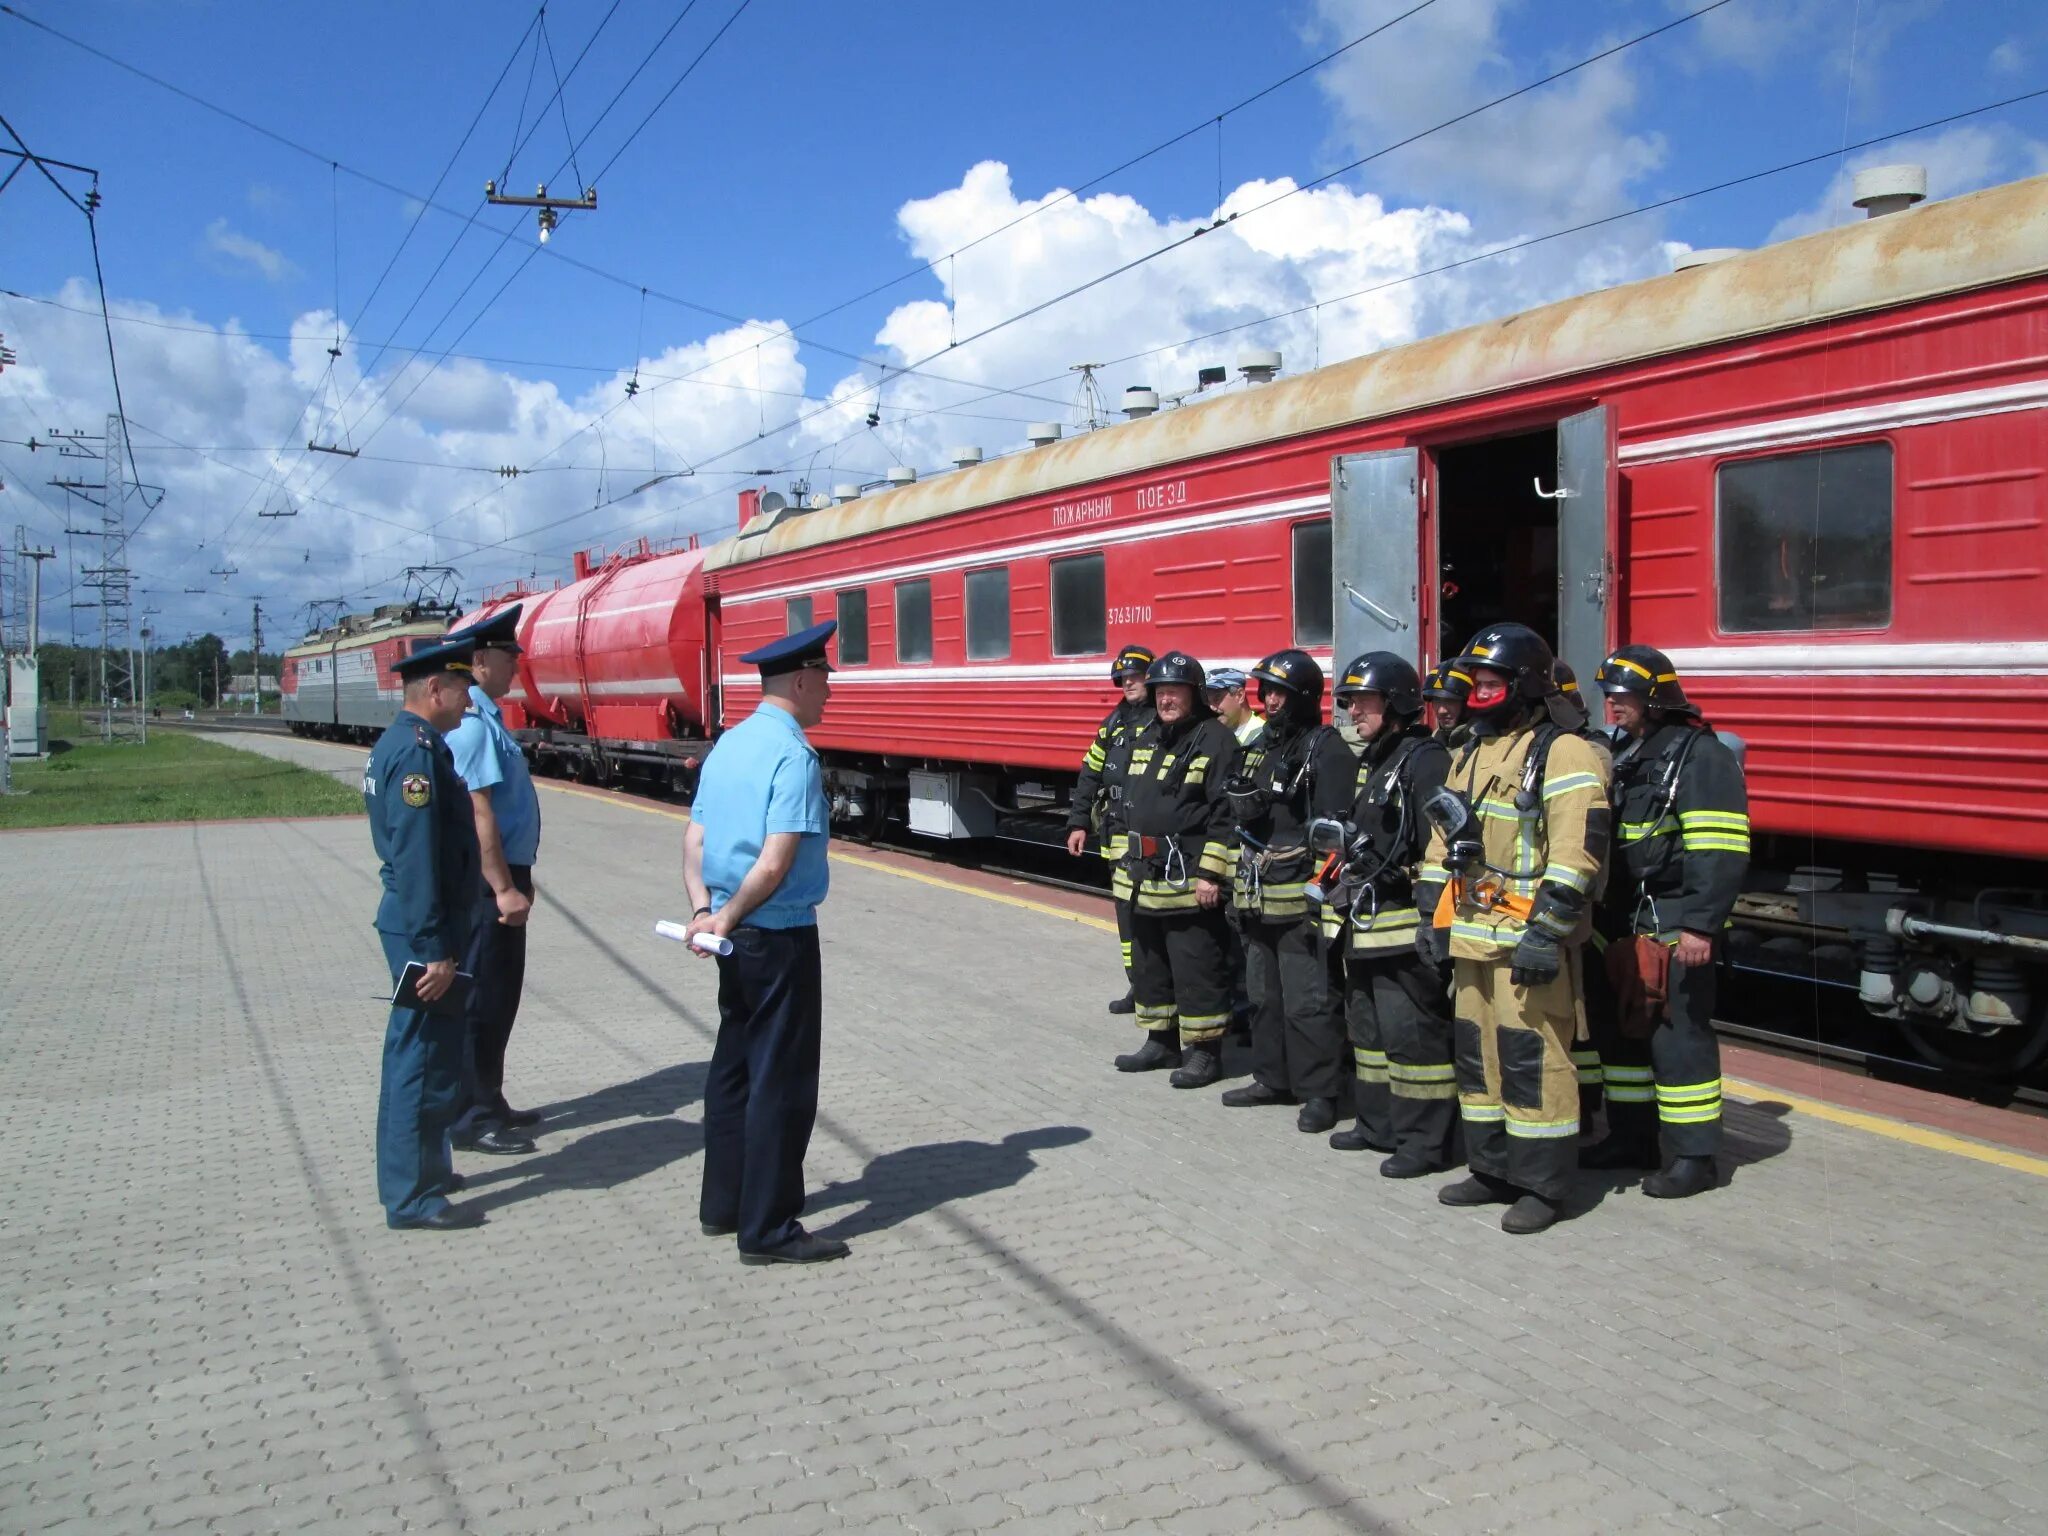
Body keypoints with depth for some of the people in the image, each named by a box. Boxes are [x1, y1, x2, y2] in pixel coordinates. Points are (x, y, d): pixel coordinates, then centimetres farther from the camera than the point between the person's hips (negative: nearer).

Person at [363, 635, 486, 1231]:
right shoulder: (417, 751, -19)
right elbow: (416, 859, -24)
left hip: (410, 922, 11)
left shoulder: (398, 743, 13)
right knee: (427, 1056, -3)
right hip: (423, 929, -11)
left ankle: (410, 1173, 32)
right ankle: (414, 1198, 6)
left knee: (415, 1051, 19)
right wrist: (434, 949, -23)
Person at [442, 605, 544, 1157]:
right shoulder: (473, 724, -18)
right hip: (488, 881, -10)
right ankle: (473, 1120, 8)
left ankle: (488, 1104, 28)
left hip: (502, 874, 10)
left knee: (499, 995, 17)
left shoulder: (484, 718, 13)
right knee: (483, 1000, -1)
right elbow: (477, 812, -24)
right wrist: (504, 889, -24)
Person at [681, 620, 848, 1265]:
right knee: (782, 1079, 0)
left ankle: (722, 1204, 29)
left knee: (734, 1065, 18)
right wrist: (725, 920, -12)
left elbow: (695, 841, 7)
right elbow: (775, 864, -24)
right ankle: (767, 1230, 9)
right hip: (781, 936, -9)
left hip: (737, 934, 9)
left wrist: (704, 910, -5)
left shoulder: (727, 745, 9)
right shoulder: (793, 755, -18)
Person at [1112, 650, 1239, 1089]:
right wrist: (1127, 865, 20)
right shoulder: (1146, 739, 15)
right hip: (1144, 879, 9)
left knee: (1196, 969, -3)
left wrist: (1211, 874, -19)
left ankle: (1204, 1051, 7)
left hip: (1189, 881, -8)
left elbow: (1227, 813, -15)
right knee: (1149, 963, 16)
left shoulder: (1215, 740, -10)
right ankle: (1161, 1041, 28)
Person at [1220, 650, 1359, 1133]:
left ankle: (1319, 1092, 5)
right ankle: (1272, 1078, 29)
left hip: (1302, 899, -8)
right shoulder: (1261, 746, 16)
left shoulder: (1328, 751, -9)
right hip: (1257, 899, 9)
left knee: (1309, 1001, -4)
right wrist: (1238, 890, 11)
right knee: (1266, 996, 17)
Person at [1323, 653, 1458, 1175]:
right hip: (1361, 926, 10)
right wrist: (1339, 904, 25)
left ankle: (1430, 1140, 1)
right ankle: (1381, 1122, 29)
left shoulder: (1425, 760, -12)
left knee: (1412, 1031, -6)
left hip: (1402, 928, -10)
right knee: (1369, 1028, 17)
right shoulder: (1369, 762, 19)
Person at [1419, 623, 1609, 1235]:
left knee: (1532, 1058, -5)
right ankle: (1492, 1169, 25)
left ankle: (1542, 1185, 6)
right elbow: (1443, 839, 21)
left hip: (1526, 938, -9)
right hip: (1471, 936, 9)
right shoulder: (1469, 755, 17)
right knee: (1477, 1052, 14)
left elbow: (1576, 852, -18)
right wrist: (1432, 912, 15)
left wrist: (1546, 932, -22)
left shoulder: (1562, 754, -10)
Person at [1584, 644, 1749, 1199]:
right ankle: (1630, 1137, 28)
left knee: (1678, 1034, -5)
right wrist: (1595, 915, 20)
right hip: (1619, 923, 9)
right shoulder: (1617, 756, 16)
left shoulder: (1700, 755, -11)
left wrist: (1701, 925, -24)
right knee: (1618, 1027, 14)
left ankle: (1693, 1157, 5)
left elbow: (1721, 852, -18)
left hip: (1673, 927, -9)